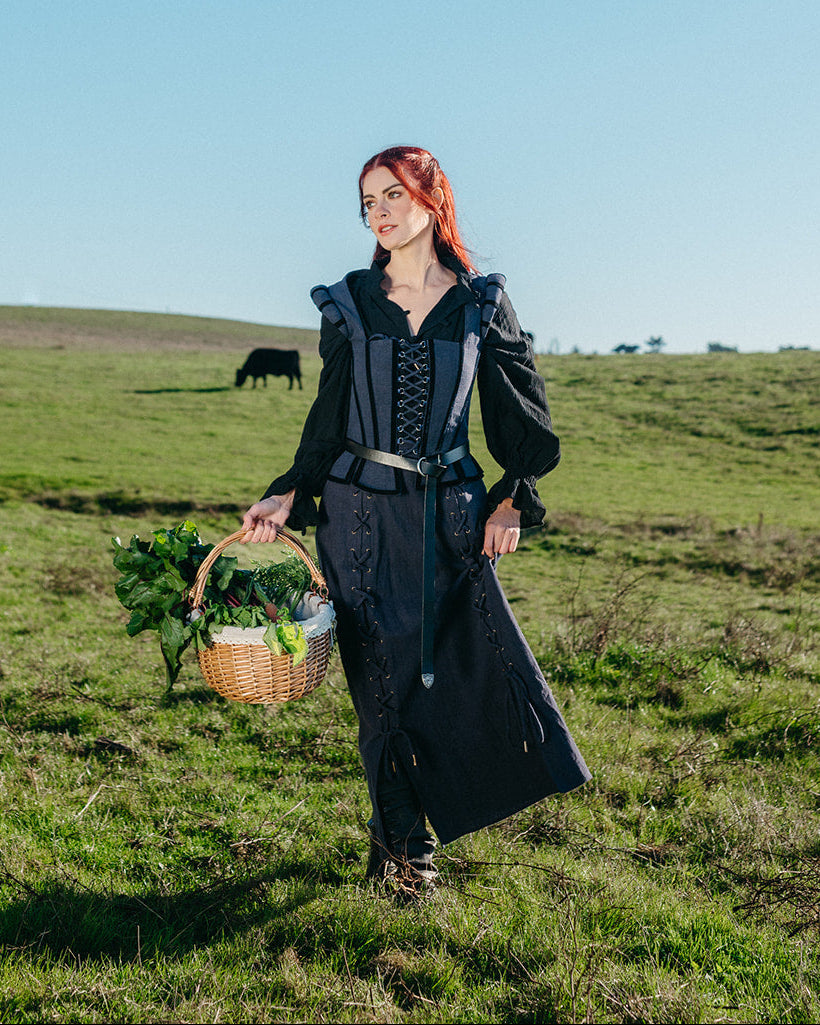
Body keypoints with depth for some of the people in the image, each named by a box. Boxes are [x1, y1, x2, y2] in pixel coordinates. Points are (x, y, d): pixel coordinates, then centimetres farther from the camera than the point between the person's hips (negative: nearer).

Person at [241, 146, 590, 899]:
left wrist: (512, 498, 1)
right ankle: (402, 844, 20)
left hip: (450, 517, 1)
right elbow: (328, 420, 8)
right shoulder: (349, 304, 4)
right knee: (385, 680, 3)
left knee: (481, 660, -2)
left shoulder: (480, 305, 3)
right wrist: (289, 496, -1)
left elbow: (522, 413, 9)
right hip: (362, 518, 0)